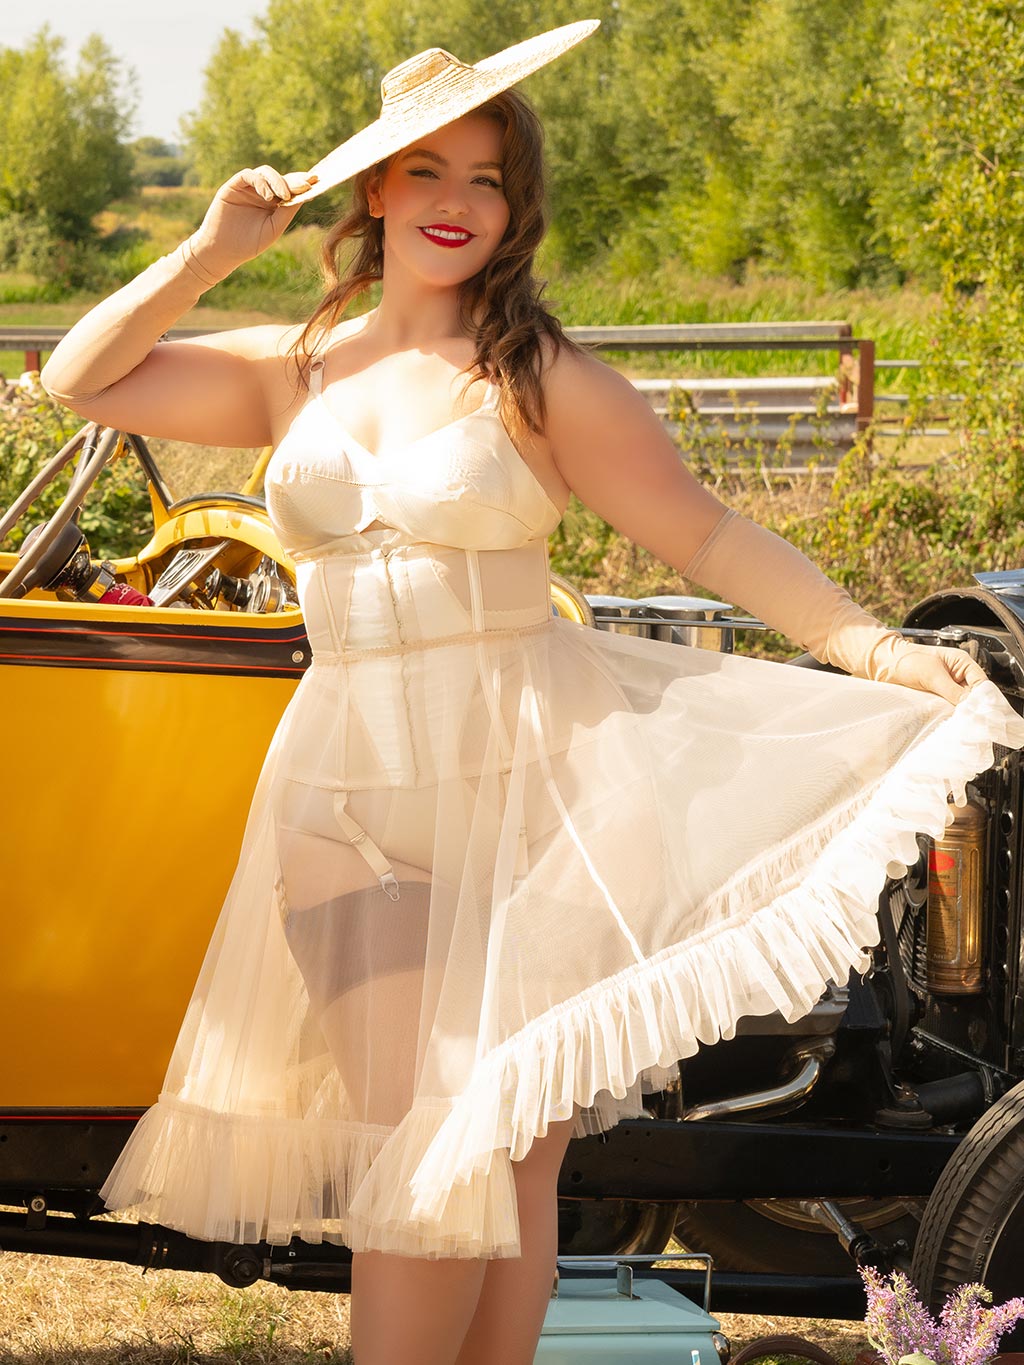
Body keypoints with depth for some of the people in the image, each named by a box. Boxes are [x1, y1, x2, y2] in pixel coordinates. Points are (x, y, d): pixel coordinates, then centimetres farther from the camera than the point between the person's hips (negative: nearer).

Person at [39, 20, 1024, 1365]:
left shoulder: (543, 383, -2)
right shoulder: (296, 370, 11)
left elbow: (707, 534, -6)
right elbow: (82, 380, 14)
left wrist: (869, 646, -18)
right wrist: (214, 249, 6)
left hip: (521, 780, -2)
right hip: (351, 796, 2)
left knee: (510, 1155, -1)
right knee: (423, 1153, -6)